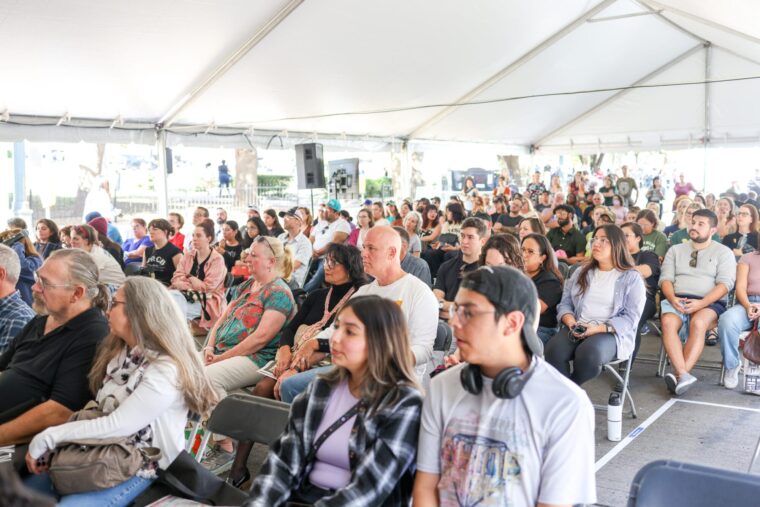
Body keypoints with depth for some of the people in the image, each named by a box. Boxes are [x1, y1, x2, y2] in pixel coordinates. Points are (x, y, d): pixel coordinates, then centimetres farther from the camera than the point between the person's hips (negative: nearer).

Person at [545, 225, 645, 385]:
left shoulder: (631, 277, 4)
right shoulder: (581, 272, 19)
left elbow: (631, 317, -5)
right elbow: (565, 303, 13)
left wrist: (599, 328, -17)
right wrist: (571, 322, -10)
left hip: (612, 333, -3)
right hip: (578, 329, 3)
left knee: (588, 354, -36)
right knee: (554, 350, -30)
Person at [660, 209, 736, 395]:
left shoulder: (723, 252, 10)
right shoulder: (675, 250, 19)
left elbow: (725, 284, -3)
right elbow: (665, 278, 9)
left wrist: (701, 303, -19)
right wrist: (672, 298, -14)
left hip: (710, 303, -2)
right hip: (677, 300, 2)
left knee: (698, 323, -37)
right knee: (668, 322, -33)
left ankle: (680, 375, -43)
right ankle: (683, 375, -44)